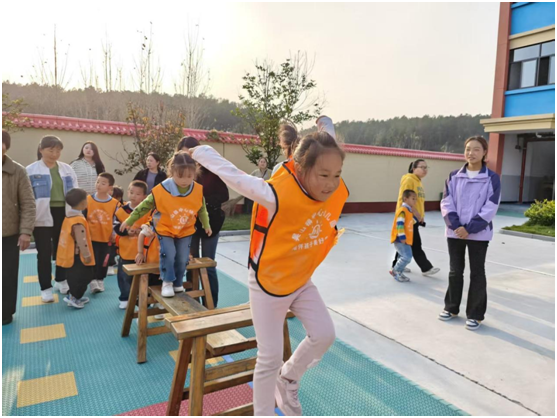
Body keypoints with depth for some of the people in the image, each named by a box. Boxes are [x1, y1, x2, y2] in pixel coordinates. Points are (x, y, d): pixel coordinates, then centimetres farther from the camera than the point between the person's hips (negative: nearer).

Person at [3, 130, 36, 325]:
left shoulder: (18, 171, -5)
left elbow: (28, 204, -4)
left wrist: (26, 231, -11)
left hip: (9, 234, -1)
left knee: (7, 276, 9)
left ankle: (6, 313, 25)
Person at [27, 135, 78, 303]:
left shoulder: (67, 169, 8)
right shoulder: (31, 170, -1)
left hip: (64, 214, 3)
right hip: (43, 216, -3)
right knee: (44, 253, 4)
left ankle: (61, 281, 32)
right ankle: (46, 288, 15)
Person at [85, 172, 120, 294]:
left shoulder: (115, 203, -5)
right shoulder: (88, 200, -4)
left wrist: (114, 234, -1)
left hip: (106, 238, 1)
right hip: (91, 238, -1)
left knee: (103, 261, 12)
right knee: (92, 260, 3)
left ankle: (100, 280, 31)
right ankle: (93, 280, 16)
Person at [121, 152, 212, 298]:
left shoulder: (198, 190, -15)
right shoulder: (161, 190, -23)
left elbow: (202, 209, 3)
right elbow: (145, 206, -11)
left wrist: (206, 225, 13)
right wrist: (129, 221, -5)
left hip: (186, 231, 2)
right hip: (165, 230, -2)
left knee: (183, 258, 3)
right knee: (168, 254, -16)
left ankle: (178, 284, 26)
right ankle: (167, 282, 7)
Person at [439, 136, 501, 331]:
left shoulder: (492, 178, -4)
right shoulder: (454, 176, 3)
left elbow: (490, 208, -10)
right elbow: (446, 203, -1)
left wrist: (469, 228, -16)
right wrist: (456, 226, -14)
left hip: (479, 234, -2)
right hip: (455, 232, 3)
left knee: (477, 273, 6)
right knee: (455, 271, 13)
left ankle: (475, 314, 19)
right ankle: (451, 308, 28)